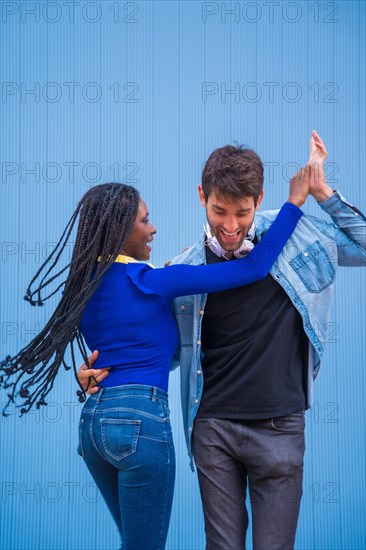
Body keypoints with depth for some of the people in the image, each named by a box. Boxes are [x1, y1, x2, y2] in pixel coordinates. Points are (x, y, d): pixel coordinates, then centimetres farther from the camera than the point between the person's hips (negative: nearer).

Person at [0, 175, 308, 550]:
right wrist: (293, 204, -2)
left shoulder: (86, 284, 10)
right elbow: (253, 267, -9)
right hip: (140, 419, -7)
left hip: (93, 418, 7)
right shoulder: (152, 282, -9)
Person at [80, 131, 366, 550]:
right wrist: (107, 371, -4)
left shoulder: (294, 235, -1)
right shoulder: (183, 271, 1)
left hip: (279, 426, -1)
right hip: (213, 426, 1)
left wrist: (322, 192, -1)